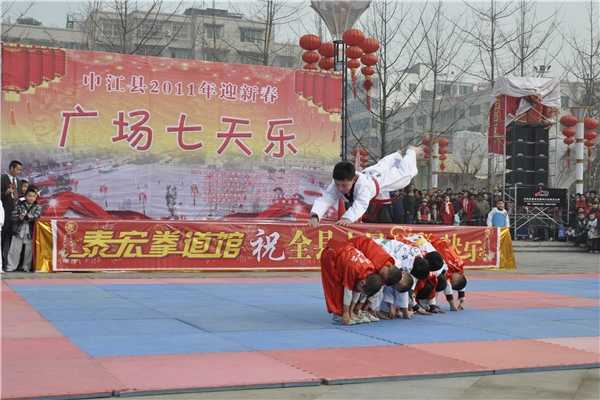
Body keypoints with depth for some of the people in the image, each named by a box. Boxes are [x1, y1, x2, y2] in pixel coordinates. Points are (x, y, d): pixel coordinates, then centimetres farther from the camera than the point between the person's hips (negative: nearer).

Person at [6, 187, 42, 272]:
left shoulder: (37, 207, 2)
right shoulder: (19, 204, 1)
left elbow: (36, 216, -16)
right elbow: (14, 216, -6)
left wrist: (25, 216, -20)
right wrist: (19, 217, -25)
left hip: (30, 231, 0)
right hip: (18, 230, 0)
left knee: (29, 250, 3)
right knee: (15, 249, 4)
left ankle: (27, 267, 15)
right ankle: (11, 266, 12)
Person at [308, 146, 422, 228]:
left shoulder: (363, 184, -52)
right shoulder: (336, 184, -39)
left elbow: (361, 204, -66)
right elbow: (325, 200, -51)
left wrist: (348, 218, -84)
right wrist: (315, 216, -71)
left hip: (382, 177, -5)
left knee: (404, 172, 23)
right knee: (382, 165, 36)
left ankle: (411, 151, 51)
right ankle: (398, 155, 66)